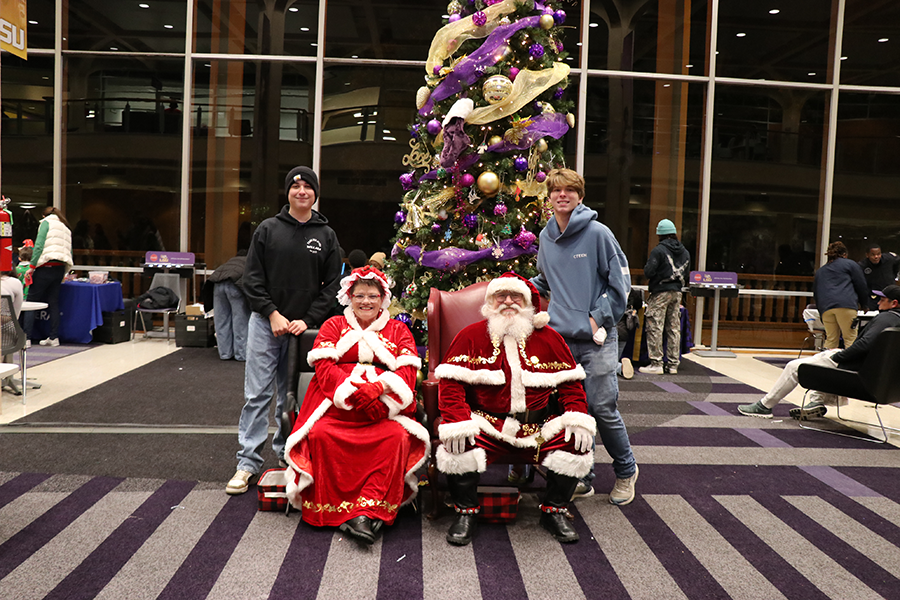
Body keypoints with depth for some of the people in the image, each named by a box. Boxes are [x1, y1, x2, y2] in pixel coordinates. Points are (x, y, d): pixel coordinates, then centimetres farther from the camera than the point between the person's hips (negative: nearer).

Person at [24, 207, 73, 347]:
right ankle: (54, 337, 11)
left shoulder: (47, 222, 2)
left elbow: (39, 246, -10)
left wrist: (32, 267, -11)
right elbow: (69, 252, 17)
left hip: (46, 267, -6)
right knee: (53, 302, 11)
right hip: (60, 269, 6)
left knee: (31, 300, -1)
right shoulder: (66, 228, 22)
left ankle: (26, 337, -6)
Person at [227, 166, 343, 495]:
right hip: (265, 322, -1)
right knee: (257, 394, 0)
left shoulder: (326, 235, 6)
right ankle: (248, 462, 7)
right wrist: (273, 314, -8)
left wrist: (308, 320, -6)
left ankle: (285, 455, 23)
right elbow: (252, 278, 2)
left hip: (304, 327, 1)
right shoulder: (268, 229, 4)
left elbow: (332, 284, 4)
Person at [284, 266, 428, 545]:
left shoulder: (398, 330, 17)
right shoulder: (333, 326, 17)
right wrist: (355, 393, -16)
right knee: (321, 435, -30)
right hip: (336, 406, 0)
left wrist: (376, 390, -18)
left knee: (397, 437, -30)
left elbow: (406, 373, 3)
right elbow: (325, 369, 2)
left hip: (383, 410, 0)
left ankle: (367, 512, -31)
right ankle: (338, 511, -22)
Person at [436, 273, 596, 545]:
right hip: (487, 425, -2)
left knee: (577, 442, -20)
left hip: (538, 427, 2)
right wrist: (457, 421, -20)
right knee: (458, 446, -30)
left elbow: (570, 383, 10)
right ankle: (466, 512, -2)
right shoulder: (470, 336, 3)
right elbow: (451, 382, -5)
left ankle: (554, 511, 4)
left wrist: (578, 418, -7)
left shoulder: (549, 338, 11)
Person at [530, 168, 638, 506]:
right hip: (560, 338, 5)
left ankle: (626, 469, 20)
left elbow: (620, 282, -3)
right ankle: (582, 476, 22)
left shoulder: (598, 233, -5)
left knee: (603, 408, -5)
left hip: (596, 339, -4)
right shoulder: (546, 237, 11)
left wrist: (598, 318, -9)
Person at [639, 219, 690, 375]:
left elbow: (648, 272, -15)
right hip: (677, 292, 7)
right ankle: (673, 364, 14)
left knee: (654, 327, -4)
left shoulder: (658, 250, -12)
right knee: (674, 328, 10)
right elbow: (685, 272, 18)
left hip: (660, 293, -7)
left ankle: (656, 364, -6)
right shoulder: (685, 252, 11)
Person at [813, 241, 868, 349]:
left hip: (825, 308, 4)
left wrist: (820, 311, 29)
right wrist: (864, 304, 24)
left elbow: (815, 293, 27)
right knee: (850, 339, -4)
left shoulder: (819, 271, 28)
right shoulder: (850, 264, 16)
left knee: (830, 340, 6)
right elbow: (861, 285, 13)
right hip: (846, 304, -4)